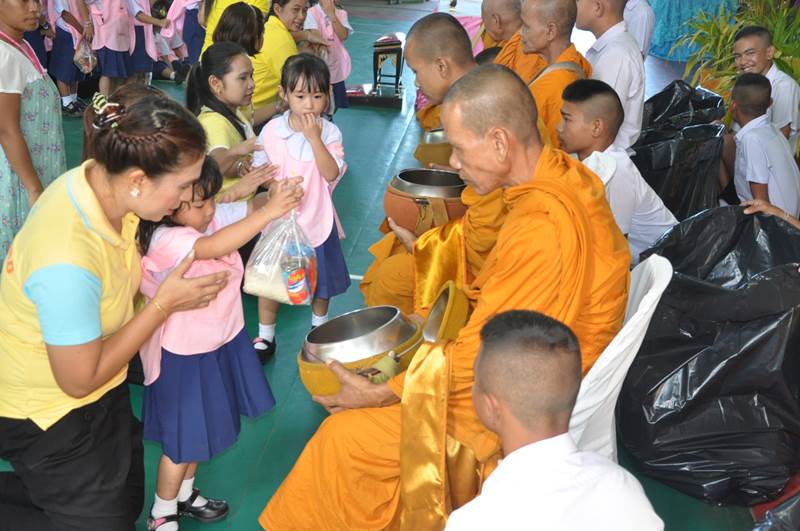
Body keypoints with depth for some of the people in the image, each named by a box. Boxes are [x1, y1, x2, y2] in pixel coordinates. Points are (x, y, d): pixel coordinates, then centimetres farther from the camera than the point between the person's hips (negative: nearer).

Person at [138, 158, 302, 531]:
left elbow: (250, 209, -9)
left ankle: (184, 495, 49)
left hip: (222, 342, 7)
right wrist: (269, 211, -54)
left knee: (204, 428, 25)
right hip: (184, 356, -7)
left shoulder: (214, 216, -9)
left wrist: (274, 196, -33)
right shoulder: (163, 240, -31)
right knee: (183, 440, 10)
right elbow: (211, 247, -47)